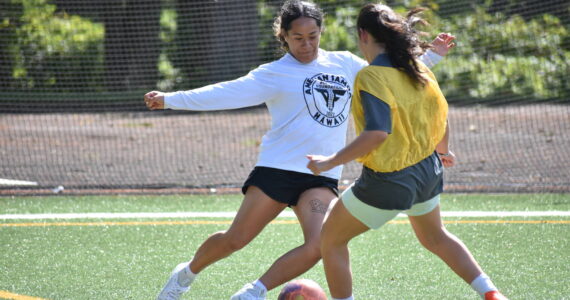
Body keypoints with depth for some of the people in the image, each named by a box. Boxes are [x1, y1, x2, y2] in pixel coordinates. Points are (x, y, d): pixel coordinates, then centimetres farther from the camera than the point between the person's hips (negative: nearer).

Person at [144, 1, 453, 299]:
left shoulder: (344, 64, 11)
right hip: (277, 169, -3)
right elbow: (228, 92, -6)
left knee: (317, 246, -20)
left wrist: (432, 55, 21)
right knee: (234, 240, -3)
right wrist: (169, 99, -13)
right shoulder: (274, 74, -1)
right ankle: (186, 274, 26)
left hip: (322, 177, 3)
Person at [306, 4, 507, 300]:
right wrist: (443, 151, 30)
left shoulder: (371, 77, -21)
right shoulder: (417, 69, 1)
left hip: (388, 181, -8)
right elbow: (441, 113, 10)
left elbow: (377, 132, -30)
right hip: (427, 170, 8)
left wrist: (330, 162, -27)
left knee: (330, 239, 11)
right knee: (435, 237, 32)